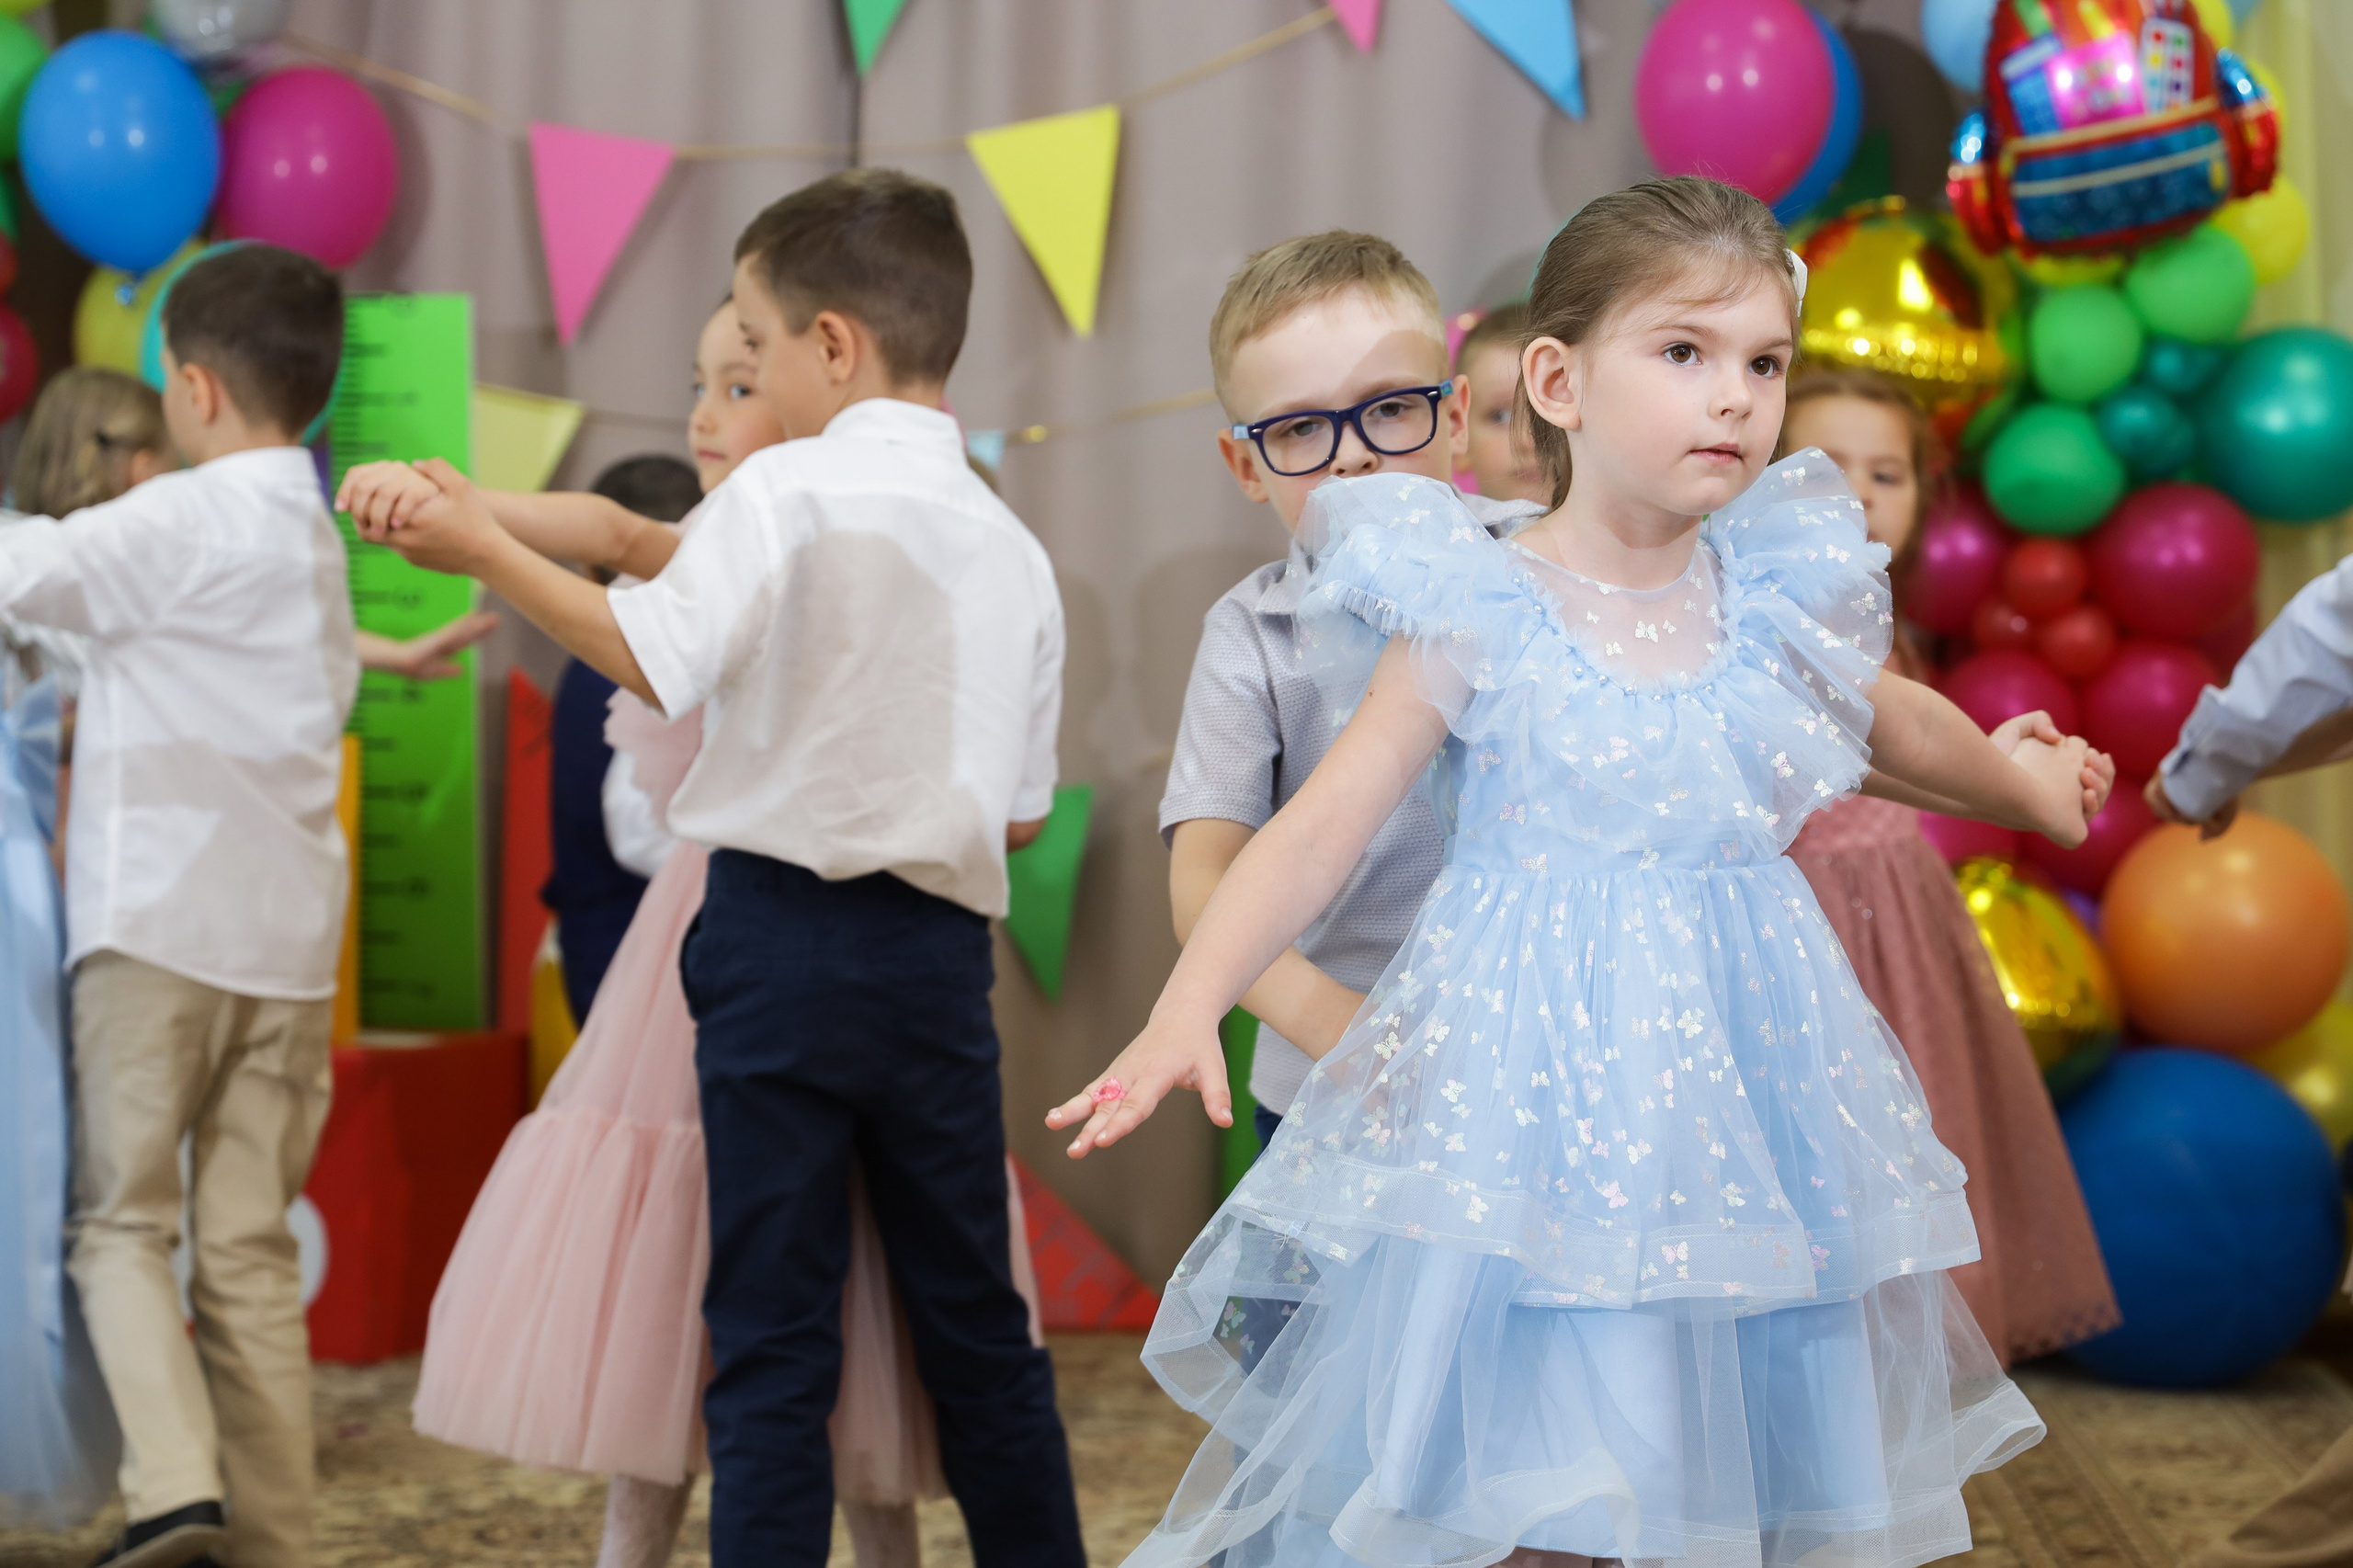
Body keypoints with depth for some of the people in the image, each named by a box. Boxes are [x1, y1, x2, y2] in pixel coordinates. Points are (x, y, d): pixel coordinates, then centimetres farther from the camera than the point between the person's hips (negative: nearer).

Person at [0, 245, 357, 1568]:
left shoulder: (182, 523, -9)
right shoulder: (316, 539, 15)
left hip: (160, 920, -6)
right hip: (288, 935, 6)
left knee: (121, 1220, 1)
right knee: (252, 1248, 7)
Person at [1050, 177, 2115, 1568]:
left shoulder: (1777, 595, 3)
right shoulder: (1478, 611, -9)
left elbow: (1892, 720, 24)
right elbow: (1328, 822, -11)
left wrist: (2019, 782, 42)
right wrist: (1187, 1009, -23)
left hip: (1739, 1057, 4)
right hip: (1533, 1068, -4)